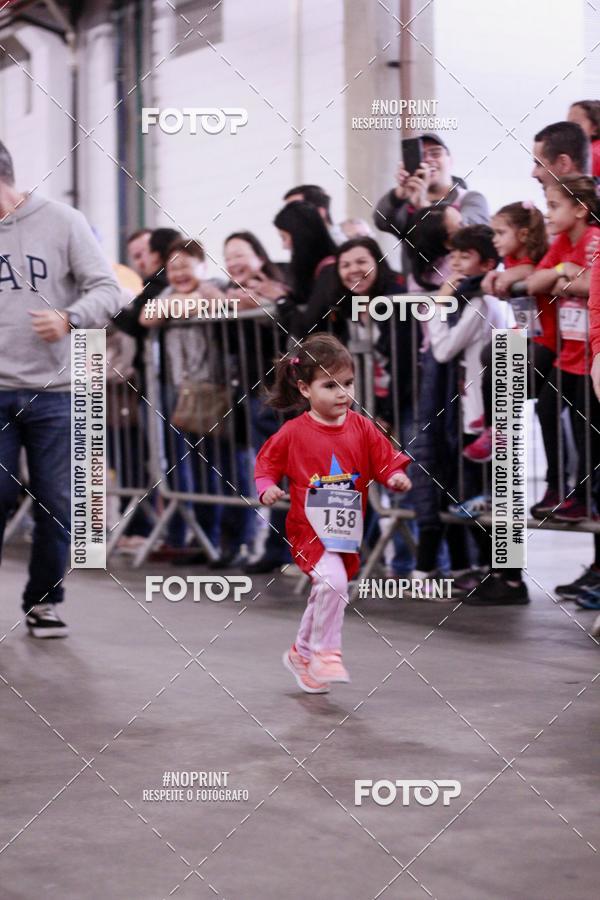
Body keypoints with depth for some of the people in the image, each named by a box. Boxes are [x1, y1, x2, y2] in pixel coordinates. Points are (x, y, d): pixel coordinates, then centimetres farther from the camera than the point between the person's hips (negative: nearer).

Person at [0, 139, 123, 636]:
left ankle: (43, 601, 19)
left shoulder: (63, 221, -1)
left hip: (54, 391, -1)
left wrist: (69, 318, -21)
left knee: (57, 504, 3)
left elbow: (107, 290, -4)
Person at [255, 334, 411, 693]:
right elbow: (267, 464, 1)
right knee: (334, 581, -26)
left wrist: (396, 476, -19)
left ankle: (302, 654, 41)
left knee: (325, 595, 19)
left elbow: (386, 458, 2)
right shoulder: (293, 433, -9)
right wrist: (267, 488, -18)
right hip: (309, 528, -5)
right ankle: (326, 653, -10)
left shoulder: (361, 427, -1)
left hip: (348, 528, 5)